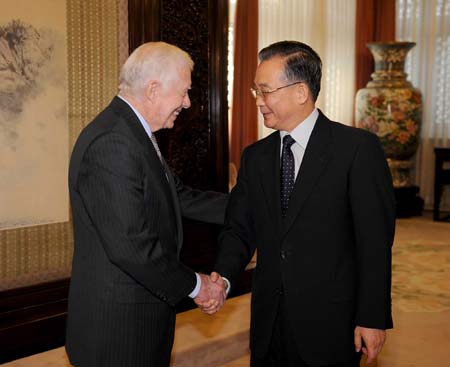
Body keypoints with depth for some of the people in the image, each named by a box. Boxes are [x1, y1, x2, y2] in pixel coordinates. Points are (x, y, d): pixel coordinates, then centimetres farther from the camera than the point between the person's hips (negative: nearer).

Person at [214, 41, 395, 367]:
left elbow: (375, 240, -10)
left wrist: (373, 318, -12)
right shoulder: (255, 157, 8)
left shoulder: (359, 148, -9)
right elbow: (239, 229, 7)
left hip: (330, 326, -4)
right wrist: (221, 279, -11)